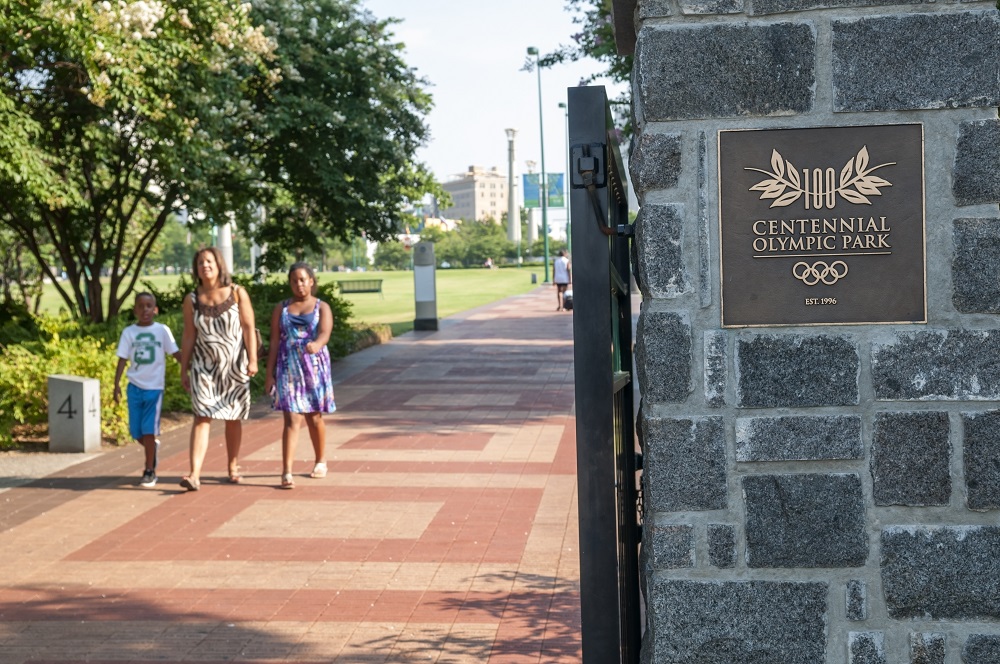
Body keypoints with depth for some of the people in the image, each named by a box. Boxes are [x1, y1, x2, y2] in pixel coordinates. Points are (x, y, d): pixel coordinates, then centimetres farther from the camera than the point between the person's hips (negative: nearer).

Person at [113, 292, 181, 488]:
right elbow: (123, 359, 3)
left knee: (148, 430, -6)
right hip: (135, 387, 2)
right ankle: (153, 446, 37)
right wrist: (117, 384, -4)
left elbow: (176, 353, -1)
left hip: (155, 386, -2)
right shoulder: (129, 332, 3)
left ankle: (150, 471, 3)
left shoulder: (162, 330, -1)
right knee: (136, 432, 6)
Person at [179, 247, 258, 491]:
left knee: (233, 418, 9)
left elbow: (249, 328, -5)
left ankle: (233, 467, 25)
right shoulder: (192, 300, 0)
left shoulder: (237, 294, -3)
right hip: (204, 366, 0)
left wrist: (252, 360, -12)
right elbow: (188, 336, 4)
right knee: (202, 416, -11)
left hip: (234, 364, 0)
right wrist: (183, 370, 3)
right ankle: (194, 475, -19)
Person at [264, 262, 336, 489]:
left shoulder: (322, 307, 2)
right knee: (292, 420, -9)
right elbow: (274, 342, 5)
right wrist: (269, 374, 0)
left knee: (314, 417, 12)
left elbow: (324, 334, -15)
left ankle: (320, 461, 34)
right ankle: (286, 472, -14)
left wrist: (316, 344, -39)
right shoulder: (281, 309, 8)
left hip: (314, 367, 0)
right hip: (288, 369, 0)